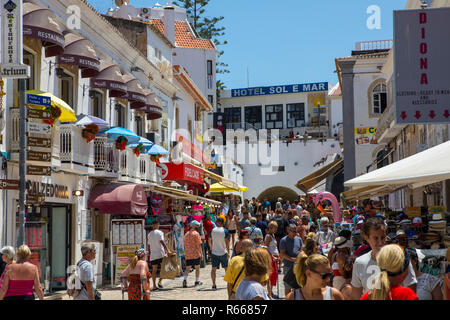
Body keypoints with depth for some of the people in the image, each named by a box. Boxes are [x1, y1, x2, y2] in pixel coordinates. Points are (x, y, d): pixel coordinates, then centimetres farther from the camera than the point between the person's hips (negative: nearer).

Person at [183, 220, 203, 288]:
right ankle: (197, 281, 16)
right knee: (197, 268, 9)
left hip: (188, 255, 5)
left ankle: (185, 280, -12)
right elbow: (199, 245, -13)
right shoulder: (196, 234, -10)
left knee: (187, 268, 8)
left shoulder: (186, 234, 11)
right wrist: (201, 253, -8)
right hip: (196, 254, -5)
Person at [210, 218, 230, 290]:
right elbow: (227, 242, -9)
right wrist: (228, 252, -4)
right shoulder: (225, 231, -8)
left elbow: (211, 241, 4)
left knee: (213, 269, 2)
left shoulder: (212, 230, -2)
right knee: (226, 268, 12)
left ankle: (214, 284, -5)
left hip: (214, 252, 1)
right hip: (223, 252, -1)